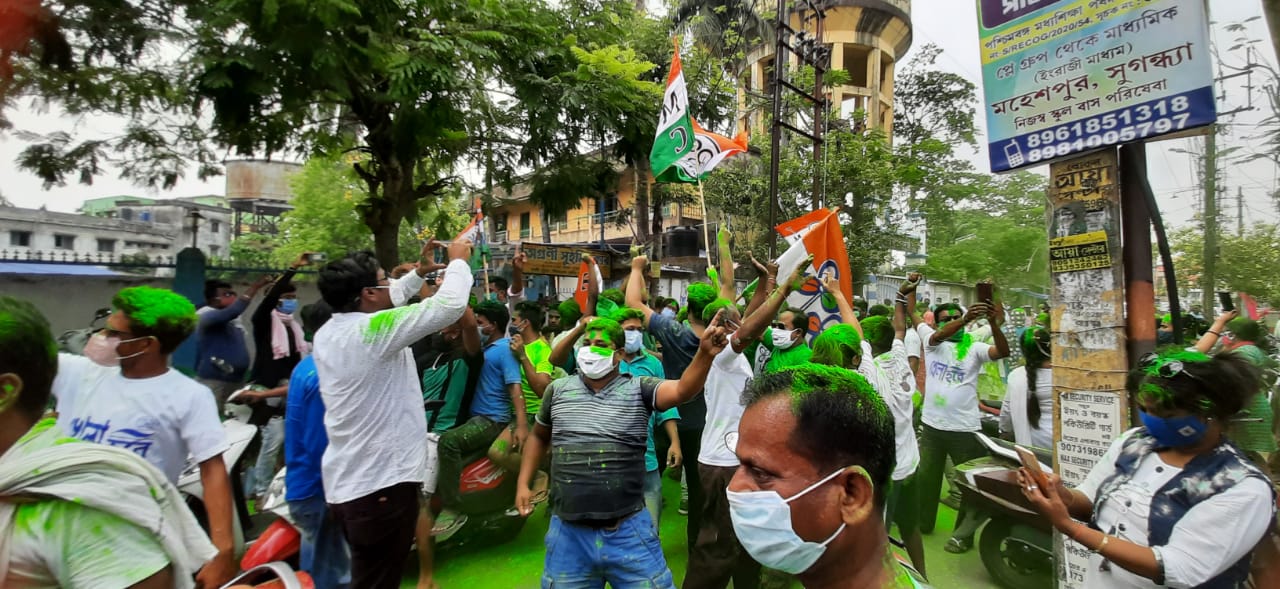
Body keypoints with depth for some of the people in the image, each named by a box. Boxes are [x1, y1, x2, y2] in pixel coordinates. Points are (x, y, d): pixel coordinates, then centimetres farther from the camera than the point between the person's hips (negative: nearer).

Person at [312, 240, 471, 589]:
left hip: (345, 484, 9)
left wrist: (419, 272, 25)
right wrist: (458, 261, -3)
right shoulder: (373, 330, -21)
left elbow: (389, 301, 22)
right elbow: (450, 305, -20)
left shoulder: (326, 334, 5)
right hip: (382, 484, -9)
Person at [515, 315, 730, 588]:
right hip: (569, 531, 2)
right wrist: (523, 483, 11)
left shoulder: (639, 389, -4)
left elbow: (682, 390, -22)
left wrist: (704, 353, -40)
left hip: (628, 529, -2)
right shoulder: (557, 390, 3)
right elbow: (539, 436, 18)